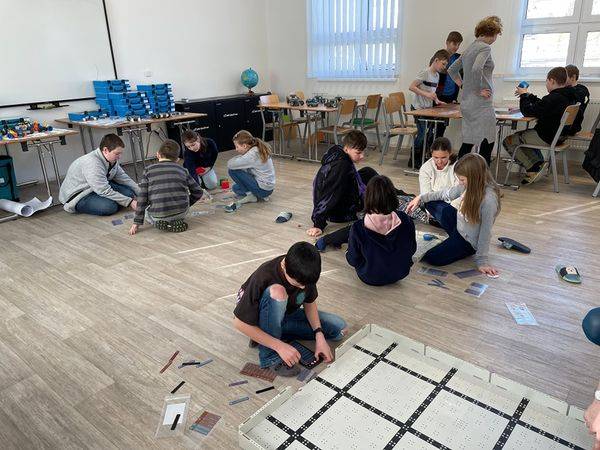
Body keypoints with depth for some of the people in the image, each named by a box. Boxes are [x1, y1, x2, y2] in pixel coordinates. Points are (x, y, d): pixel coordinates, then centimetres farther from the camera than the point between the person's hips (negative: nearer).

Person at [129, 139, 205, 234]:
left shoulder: (149, 170, 6)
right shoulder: (182, 170, 11)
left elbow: (142, 197, 2)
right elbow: (198, 192, 11)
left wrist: (137, 222, 6)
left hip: (158, 215, -1)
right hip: (181, 212, 2)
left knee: (147, 212, 32)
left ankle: (157, 222, 6)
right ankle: (176, 221, 10)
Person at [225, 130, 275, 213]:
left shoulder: (252, 155, -23)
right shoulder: (258, 149, 5)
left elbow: (230, 164, -22)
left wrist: (239, 157, -5)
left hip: (263, 189, -10)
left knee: (232, 171, -10)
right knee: (236, 187, 27)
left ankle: (249, 194, -5)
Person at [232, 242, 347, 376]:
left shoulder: (304, 272, -20)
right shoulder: (264, 278, -35)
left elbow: (309, 302, -3)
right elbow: (239, 323, -29)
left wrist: (319, 336, -17)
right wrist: (280, 346, -32)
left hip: (287, 314, 6)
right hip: (262, 319, -6)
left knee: (341, 329, -7)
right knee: (277, 292, -38)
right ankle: (269, 355, -21)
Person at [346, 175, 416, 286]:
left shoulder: (358, 228, -33)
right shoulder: (405, 220, -25)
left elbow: (353, 260, -16)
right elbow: (412, 250, -6)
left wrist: (348, 253, 7)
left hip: (370, 279, -2)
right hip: (400, 274, 3)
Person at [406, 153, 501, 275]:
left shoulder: (489, 199, -31)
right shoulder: (469, 185, -11)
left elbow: (486, 232, -26)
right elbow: (446, 193, 6)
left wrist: (482, 261, -21)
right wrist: (421, 198, 4)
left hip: (468, 241, -8)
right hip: (459, 225, 8)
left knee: (432, 258, -20)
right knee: (430, 203, 5)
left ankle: (468, 251, 6)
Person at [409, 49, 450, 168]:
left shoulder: (437, 75, 14)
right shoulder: (425, 72, -13)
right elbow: (412, 87, -18)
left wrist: (437, 101, 8)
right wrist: (426, 94, -25)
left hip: (428, 109, 9)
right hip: (419, 108, -9)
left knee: (429, 134, 7)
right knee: (423, 134, -8)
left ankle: (422, 159, 18)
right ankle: (414, 161, 3)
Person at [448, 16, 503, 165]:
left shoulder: (470, 48, 16)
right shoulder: (485, 47, -10)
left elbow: (451, 70, 24)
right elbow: (476, 69, -28)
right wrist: (479, 90, -17)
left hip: (466, 103, 9)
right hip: (481, 104, -9)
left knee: (467, 143, 13)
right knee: (487, 143, -3)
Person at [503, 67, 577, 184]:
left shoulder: (553, 99, -27)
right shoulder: (568, 96, 5)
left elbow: (529, 112, -20)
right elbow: (542, 105, 18)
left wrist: (524, 95, -5)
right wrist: (528, 95, 16)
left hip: (547, 138, -10)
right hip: (558, 135, 10)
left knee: (508, 141, 1)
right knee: (520, 135, 29)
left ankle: (534, 168, -3)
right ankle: (540, 163, 17)